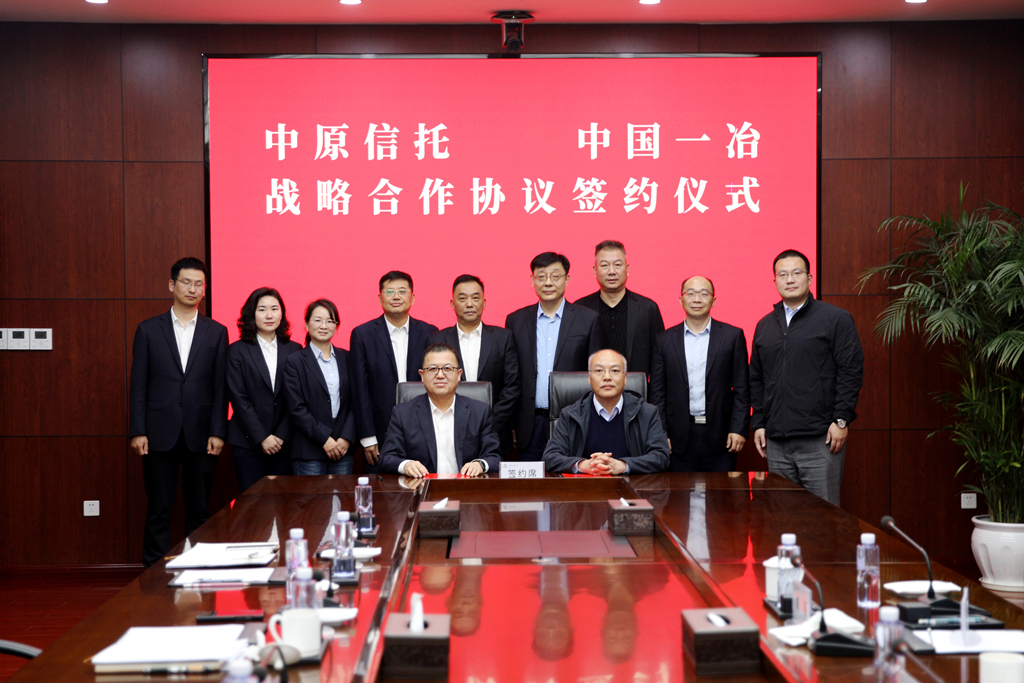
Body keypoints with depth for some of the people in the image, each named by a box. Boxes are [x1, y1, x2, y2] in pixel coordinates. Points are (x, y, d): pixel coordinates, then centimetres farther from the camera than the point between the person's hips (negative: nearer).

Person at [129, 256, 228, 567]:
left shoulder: (217, 332, 7)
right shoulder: (148, 329, 6)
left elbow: (220, 387, 4)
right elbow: (138, 386, 3)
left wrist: (218, 432, -4)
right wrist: (137, 431, -4)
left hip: (201, 435, 1)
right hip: (160, 434, -1)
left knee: (199, 512, 6)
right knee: (158, 511, 2)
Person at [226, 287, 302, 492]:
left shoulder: (294, 350, 8)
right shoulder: (237, 351, 3)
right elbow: (238, 398, -3)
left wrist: (282, 436, -6)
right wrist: (262, 437, -9)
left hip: (284, 443, 2)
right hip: (248, 443, -1)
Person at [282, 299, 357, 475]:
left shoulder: (346, 359, 12)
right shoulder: (295, 361, 2)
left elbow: (355, 402, 8)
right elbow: (296, 409, -5)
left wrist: (346, 438, -6)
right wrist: (324, 439, -11)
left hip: (343, 449, 3)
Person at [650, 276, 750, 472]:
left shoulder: (732, 336, 5)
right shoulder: (665, 340, 8)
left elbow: (742, 388, 3)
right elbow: (657, 392, 7)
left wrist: (739, 429, -5)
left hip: (720, 436, -1)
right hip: (680, 436, 1)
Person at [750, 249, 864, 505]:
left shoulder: (836, 319, 0)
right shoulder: (765, 325, 16)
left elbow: (851, 371, -5)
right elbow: (756, 380, 18)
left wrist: (841, 420, -11)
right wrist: (758, 423, 10)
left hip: (820, 439, -5)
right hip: (776, 441, 5)